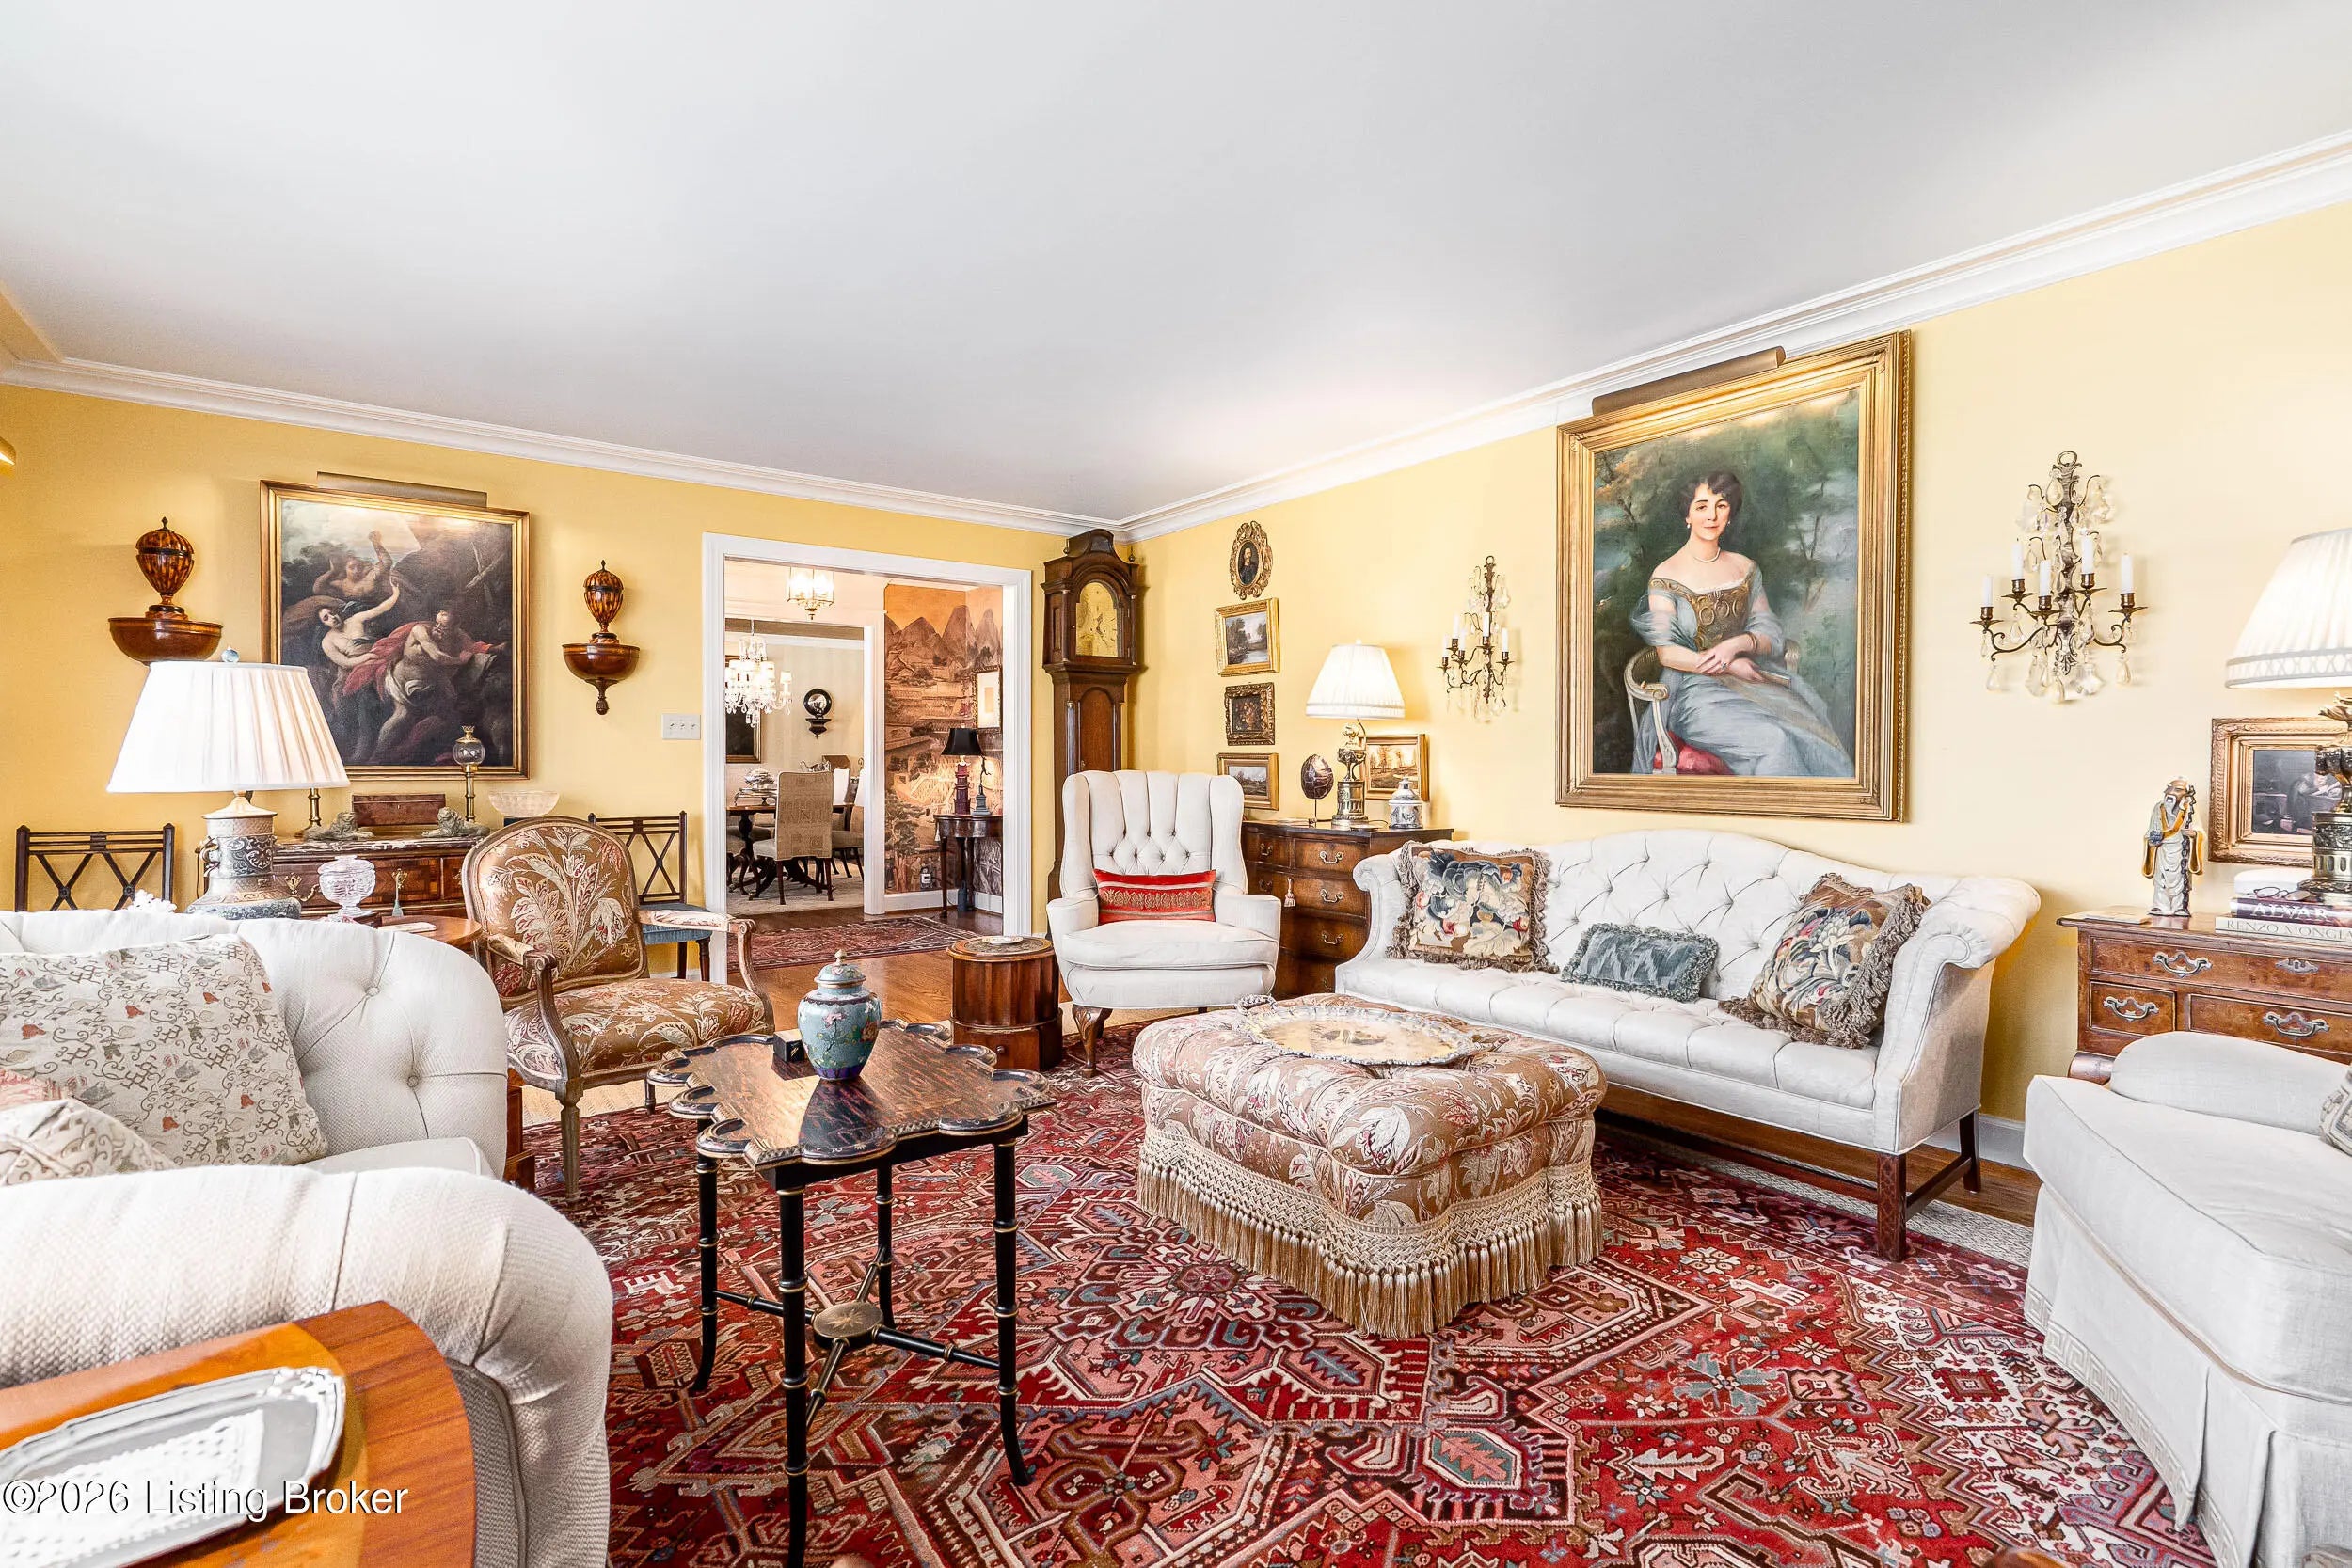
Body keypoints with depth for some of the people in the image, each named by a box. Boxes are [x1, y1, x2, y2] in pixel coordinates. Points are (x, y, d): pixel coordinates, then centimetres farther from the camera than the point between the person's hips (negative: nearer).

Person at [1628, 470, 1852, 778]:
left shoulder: (1745, 568, 13)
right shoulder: (1666, 575, -2)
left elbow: (1773, 636, 9)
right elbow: (1668, 653, -8)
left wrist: (1736, 644, -13)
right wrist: (1731, 667, -14)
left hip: (1751, 680, 5)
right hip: (1696, 691, -5)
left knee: (1811, 731, -22)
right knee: (1774, 740, -29)